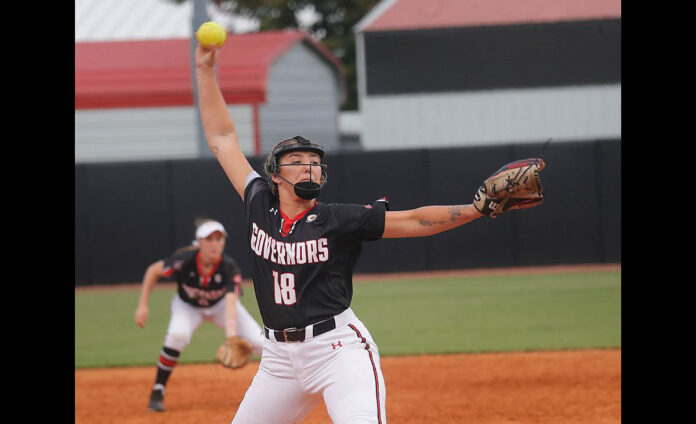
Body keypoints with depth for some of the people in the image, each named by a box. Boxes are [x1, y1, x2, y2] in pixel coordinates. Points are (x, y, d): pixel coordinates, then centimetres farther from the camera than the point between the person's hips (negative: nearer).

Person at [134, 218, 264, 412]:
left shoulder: (229, 268, -32)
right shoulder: (184, 260, -32)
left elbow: (231, 304, -44)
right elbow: (153, 271, -15)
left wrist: (232, 335, -60)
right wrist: (142, 306, -18)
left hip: (219, 304, 1)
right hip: (187, 306, -1)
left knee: (260, 342, -14)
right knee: (178, 334, -34)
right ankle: (157, 392, -18)